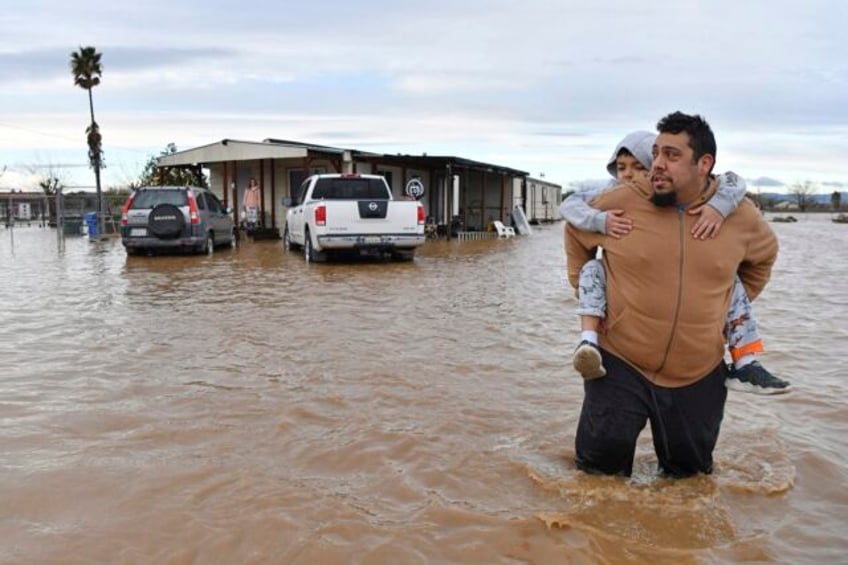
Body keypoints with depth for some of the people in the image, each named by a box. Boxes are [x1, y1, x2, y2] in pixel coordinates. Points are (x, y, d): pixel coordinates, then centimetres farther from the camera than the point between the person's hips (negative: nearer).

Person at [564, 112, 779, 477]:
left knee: (689, 467, 16)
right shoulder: (619, 203, -10)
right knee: (602, 463, -2)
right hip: (621, 365, -2)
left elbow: (764, 255, 20)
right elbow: (575, 233, 10)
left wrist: (736, 304, 15)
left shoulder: (741, 217, -2)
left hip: (699, 374, 3)